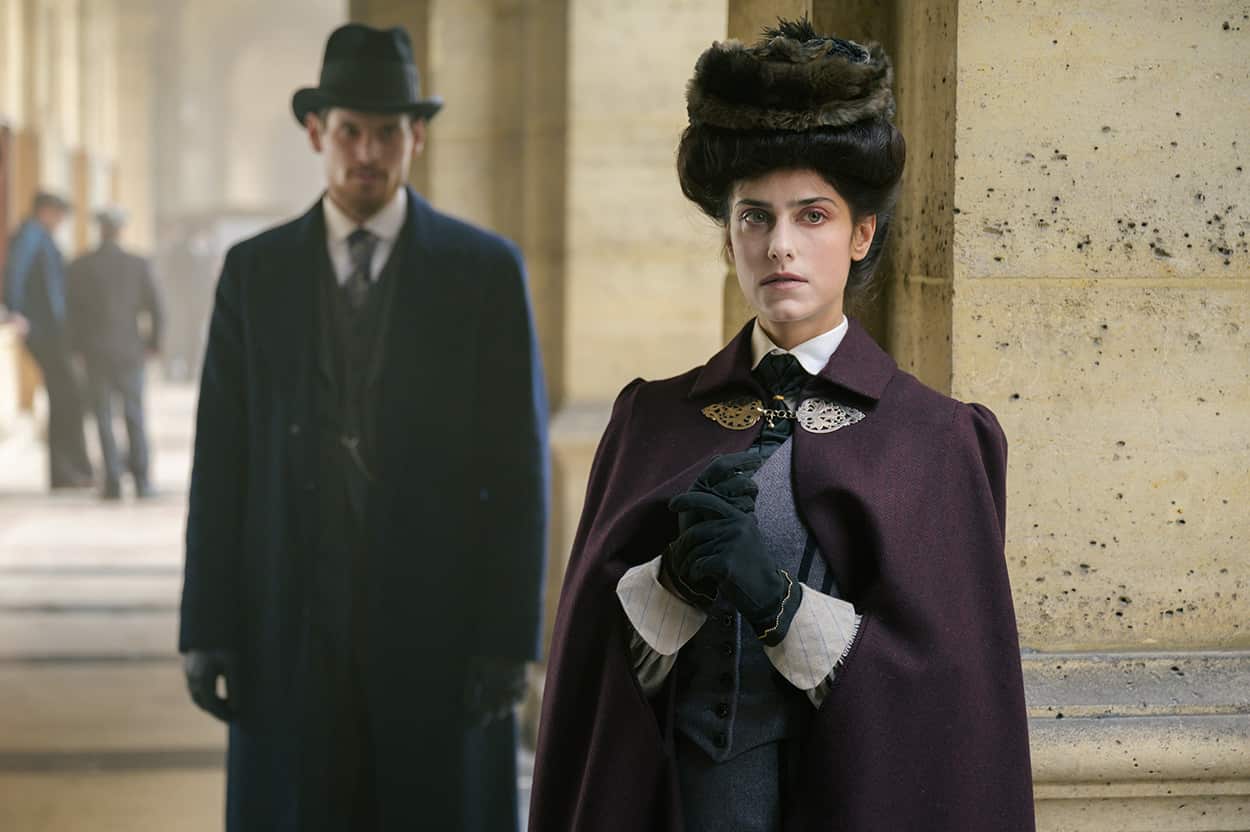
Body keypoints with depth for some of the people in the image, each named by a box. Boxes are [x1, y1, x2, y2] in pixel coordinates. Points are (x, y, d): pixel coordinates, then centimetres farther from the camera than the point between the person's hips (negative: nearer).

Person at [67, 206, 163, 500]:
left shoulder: (80, 266, -5)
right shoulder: (139, 265, -4)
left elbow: (73, 310, -2)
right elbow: (155, 309, -3)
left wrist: (79, 347, 9)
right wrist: (153, 343, 11)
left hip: (95, 353, -1)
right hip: (130, 350, 1)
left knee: (103, 418, 5)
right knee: (134, 415, 11)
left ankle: (113, 481, 0)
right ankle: (141, 480, 7)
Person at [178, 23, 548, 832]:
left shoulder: (487, 271, 0)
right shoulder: (255, 272, 5)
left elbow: (518, 464, -2)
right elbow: (221, 460, 4)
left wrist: (511, 637, -8)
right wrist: (206, 628, -2)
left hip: (441, 625, -1)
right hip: (293, 630, 1)